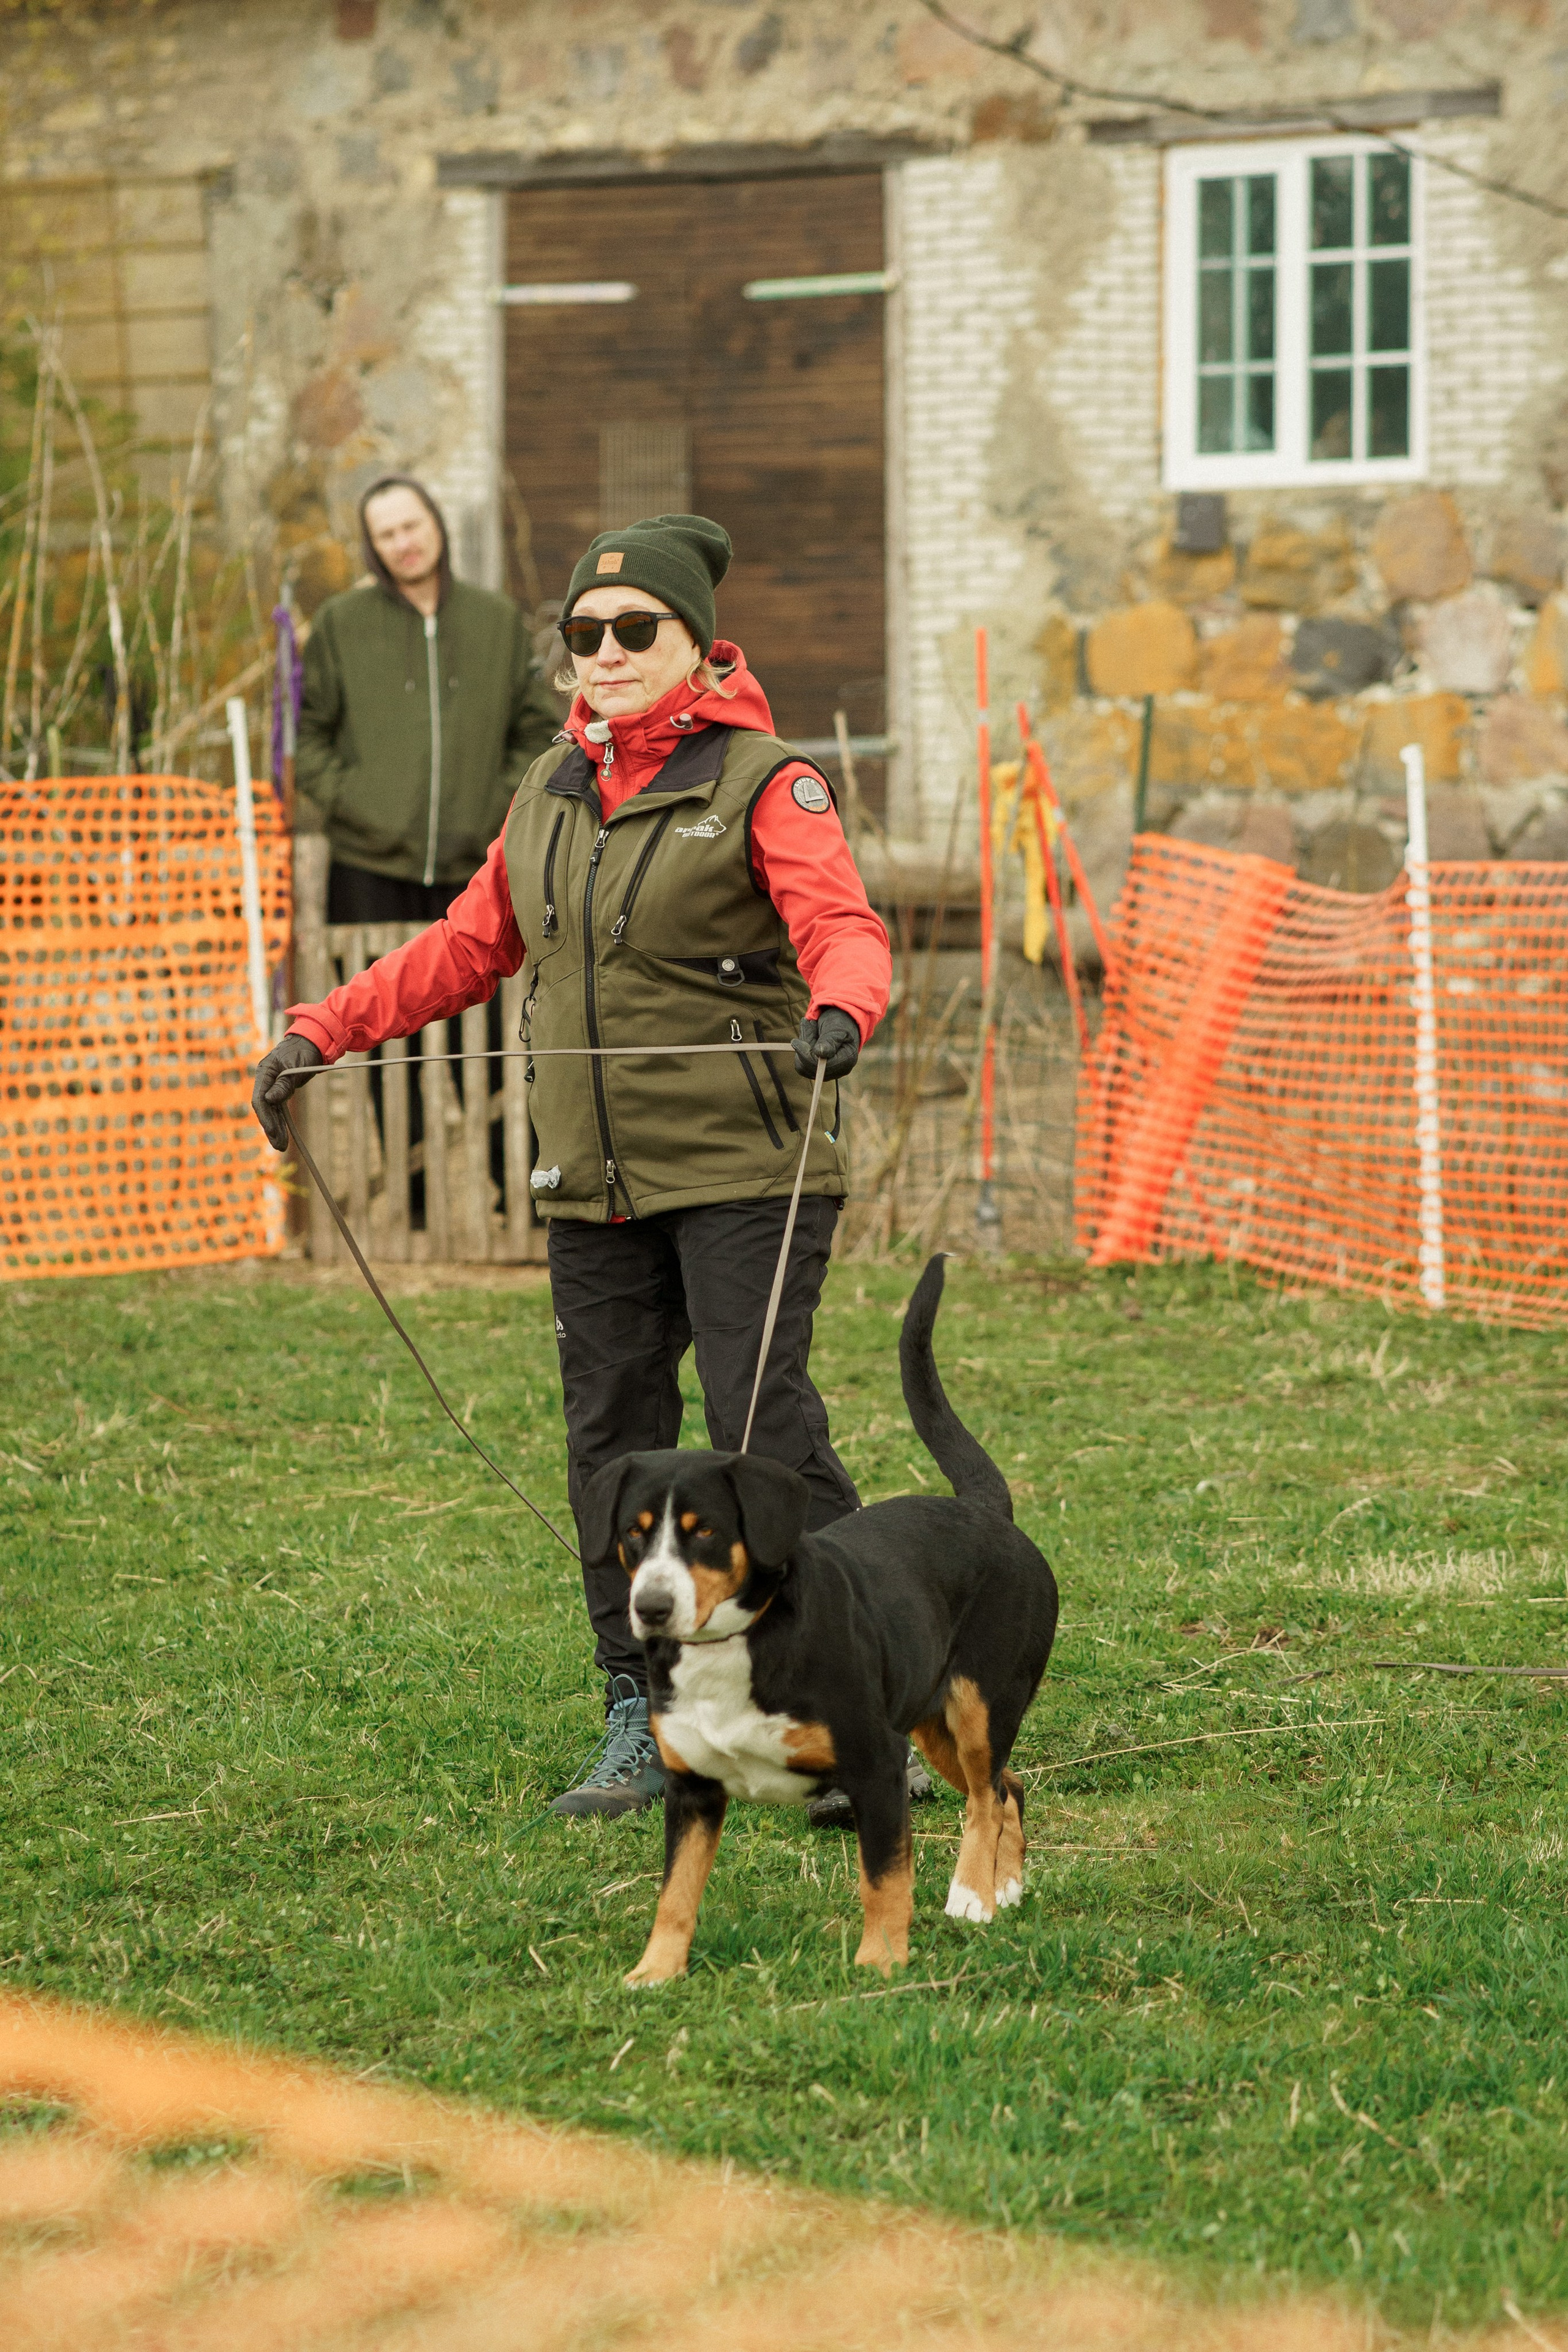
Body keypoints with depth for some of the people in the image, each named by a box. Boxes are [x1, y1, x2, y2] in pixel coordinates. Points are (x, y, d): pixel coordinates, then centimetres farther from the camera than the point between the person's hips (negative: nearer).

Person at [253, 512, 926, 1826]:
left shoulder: (762, 781, -5)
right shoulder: (553, 792, 16)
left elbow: (841, 925, -18)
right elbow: (469, 945, 24)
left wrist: (841, 1006, -41)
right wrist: (325, 1034, 18)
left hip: (742, 1173, -6)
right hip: (596, 1186, 7)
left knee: (767, 1435, -13)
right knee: (611, 1445, 6)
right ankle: (644, 1727, 13)